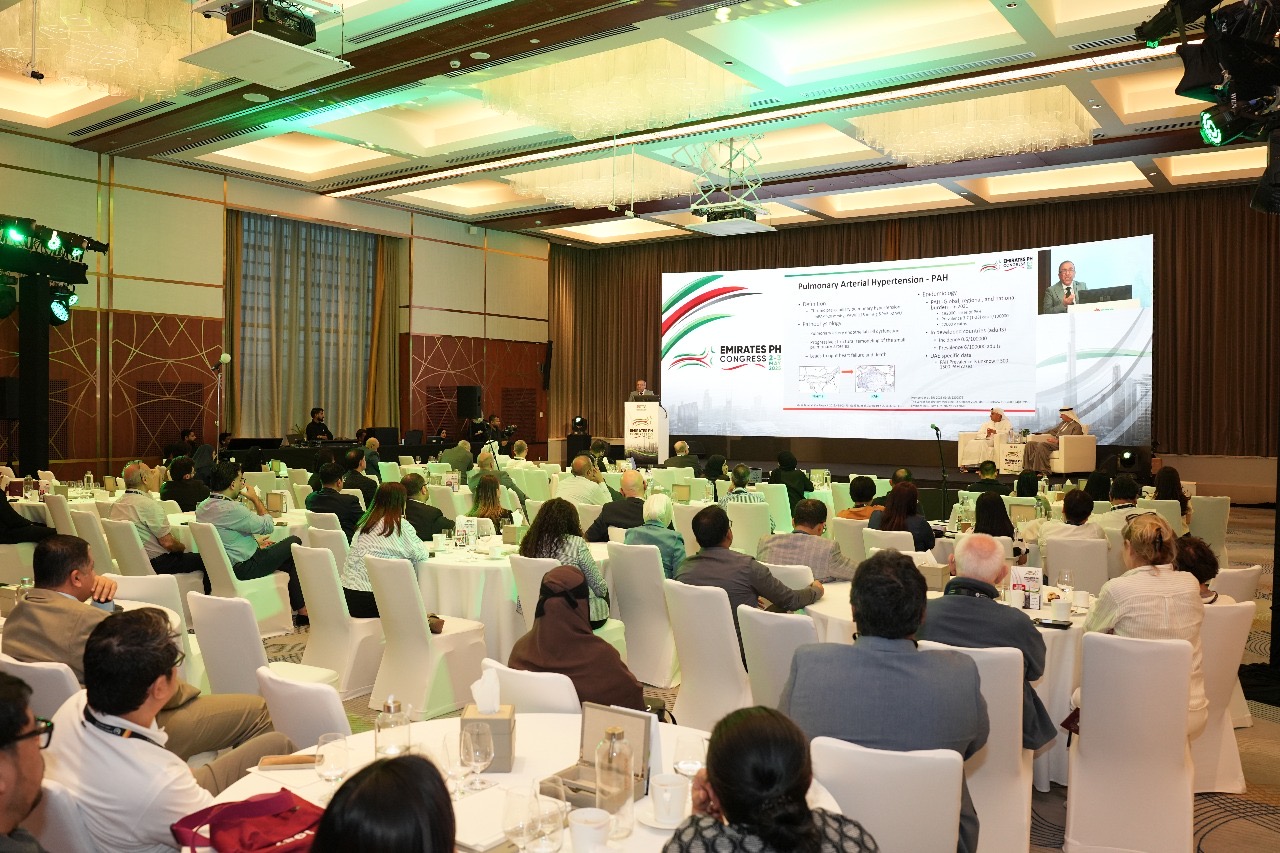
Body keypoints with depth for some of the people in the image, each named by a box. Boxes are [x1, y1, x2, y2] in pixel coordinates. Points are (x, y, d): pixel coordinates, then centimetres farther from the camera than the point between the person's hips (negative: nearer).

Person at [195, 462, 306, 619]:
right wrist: (255, 499, -4)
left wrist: (254, 541, 17)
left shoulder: (202, 507, 5)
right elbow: (269, 526, -15)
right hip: (242, 569, -10)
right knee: (294, 542, 3)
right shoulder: (232, 509, -25)